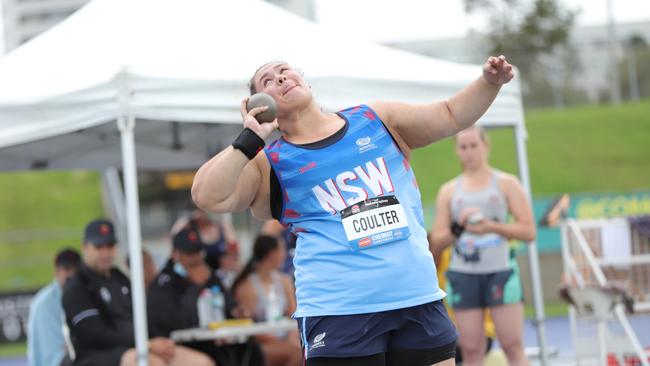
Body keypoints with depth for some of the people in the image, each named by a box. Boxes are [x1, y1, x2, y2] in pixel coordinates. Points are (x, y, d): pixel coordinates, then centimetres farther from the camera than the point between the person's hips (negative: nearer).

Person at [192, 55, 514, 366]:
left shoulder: (376, 119, 13)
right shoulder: (271, 163, 4)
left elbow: (451, 115, 18)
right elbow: (208, 197, -8)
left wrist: (489, 82, 1)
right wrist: (250, 139, -9)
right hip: (338, 314, -3)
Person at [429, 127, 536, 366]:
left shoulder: (506, 184, 8)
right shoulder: (448, 191, 13)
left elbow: (528, 231, 1)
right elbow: (437, 242, 10)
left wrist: (492, 226, -13)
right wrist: (457, 228, -10)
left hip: (500, 272, -2)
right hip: (463, 274, 2)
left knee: (513, 346, -7)